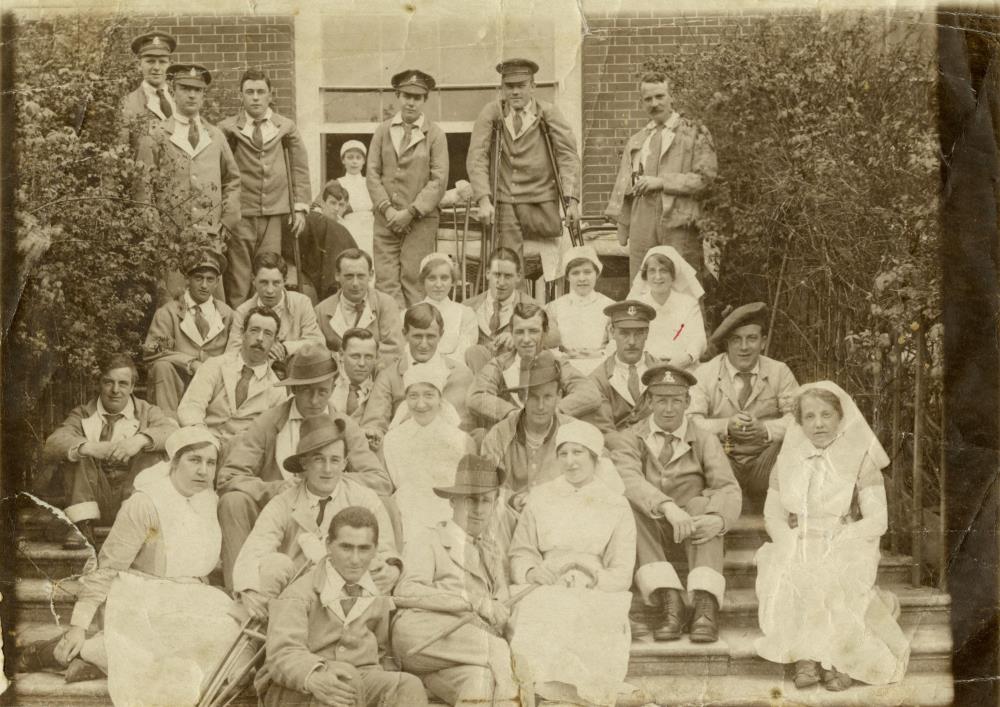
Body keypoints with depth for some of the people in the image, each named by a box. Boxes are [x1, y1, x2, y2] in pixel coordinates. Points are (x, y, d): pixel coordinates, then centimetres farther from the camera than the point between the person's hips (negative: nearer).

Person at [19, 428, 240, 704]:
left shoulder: (209, 500, 6)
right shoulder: (146, 502, -13)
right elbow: (108, 567, -14)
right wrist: (78, 626, -20)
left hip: (188, 599, 7)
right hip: (142, 601, -7)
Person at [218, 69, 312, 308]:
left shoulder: (286, 128, 11)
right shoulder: (228, 129, 5)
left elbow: (300, 169, 13)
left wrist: (300, 208, 5)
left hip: (276, 215, 2)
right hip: (240, 215, -1)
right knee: (238, 280, -4)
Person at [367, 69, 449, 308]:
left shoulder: (435, 135, 3)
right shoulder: (382, 131, 11)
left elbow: (438, 181, -4)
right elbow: (373, 173, 7)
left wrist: (410, 212, -12)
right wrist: (387, 209, -7)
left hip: (420, 220, -2)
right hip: (386, 218, 2)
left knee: (413, 281, -4)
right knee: (386, 281, -4)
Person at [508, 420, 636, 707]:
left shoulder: (616, 505, 8)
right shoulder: (540, 498, 12)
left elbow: (621, 575, 3)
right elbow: (520, 554, 10)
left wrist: (588, 579, -16)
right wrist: (531, 572, -13)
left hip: (596, 596, -1)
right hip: (545, 594, 1)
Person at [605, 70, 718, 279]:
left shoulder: (694, 132, 6)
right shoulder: (635, 141, 21)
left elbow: (705, 176, -4)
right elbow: (623, 186, 21)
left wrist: (661, 182, -9)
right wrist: (623, 230, 14)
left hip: (679, 223, -4)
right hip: (641, 224, 4)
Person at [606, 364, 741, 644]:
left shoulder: (705, 441, 12)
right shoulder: (628, 439, 7)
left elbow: (729, 489, -5)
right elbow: (629, 479, -16)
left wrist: (718, 519, -29)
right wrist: (668, 507, -36)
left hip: (688, 535, 1)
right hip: (644, 536, 0)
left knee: (701, 504, -28)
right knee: (629, 504, -29)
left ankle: (705, 601, -42)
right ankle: (667, 597, -41)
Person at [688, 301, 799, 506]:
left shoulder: (779, 372, 6)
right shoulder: (705, 373, 1)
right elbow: (690, 422, -10)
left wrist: (765, 429, -24)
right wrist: (726, 426, -27)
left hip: (765, 466, 2)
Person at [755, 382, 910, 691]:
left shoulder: (860, 459, 2)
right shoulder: (788, 459, 12)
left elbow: (877, 521, -5)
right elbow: (772, 516, 11)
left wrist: (833, 544, -17)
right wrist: (795, 545, -10)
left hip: (846, 549, -2)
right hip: (796, 547, 2)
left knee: (833, 576, -35)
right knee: (781, 574, -31)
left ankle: (836, 658, -21)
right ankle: (805, 656, -26)